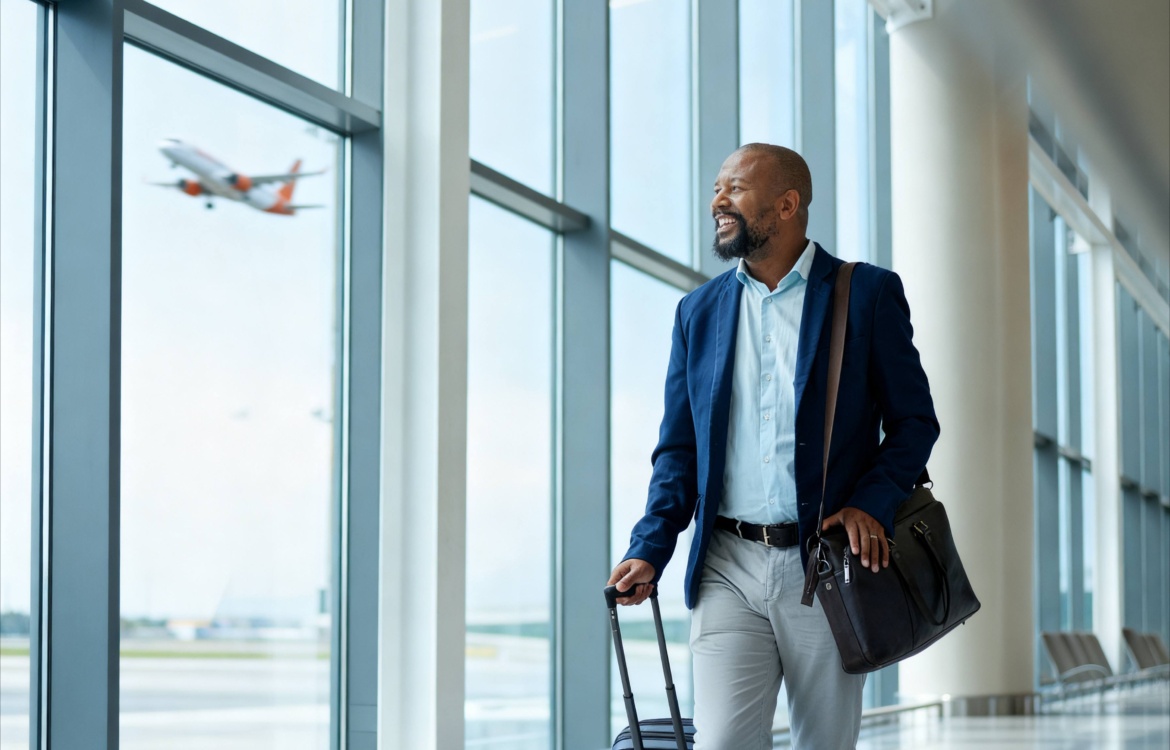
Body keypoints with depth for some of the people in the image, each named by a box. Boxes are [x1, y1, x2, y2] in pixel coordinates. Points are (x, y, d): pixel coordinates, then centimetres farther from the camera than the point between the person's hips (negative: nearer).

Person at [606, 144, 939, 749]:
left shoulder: (868, 293, 3)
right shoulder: (699, 311, 13)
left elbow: (914, 421, 3)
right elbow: (679, 449, 13)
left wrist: (872, 504, -14)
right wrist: (648, 552, 0)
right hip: (729, 568, 2)